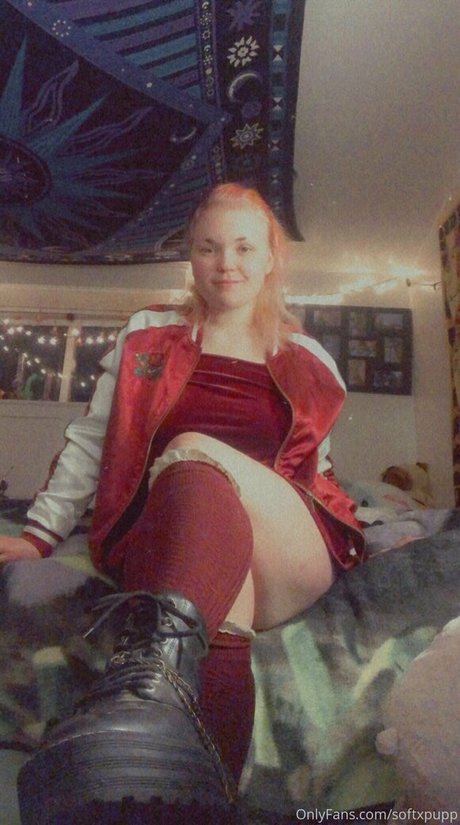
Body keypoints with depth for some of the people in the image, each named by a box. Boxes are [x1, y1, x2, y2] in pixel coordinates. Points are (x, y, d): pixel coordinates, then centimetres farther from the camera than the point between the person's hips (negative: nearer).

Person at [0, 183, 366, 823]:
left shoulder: (309, 363, 20)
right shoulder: (148, 337, 17)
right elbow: (90, 441, 13)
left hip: (290, 567, 0)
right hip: (166, 544, 0)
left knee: (197, 455, -32)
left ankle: (160, 661, -52)